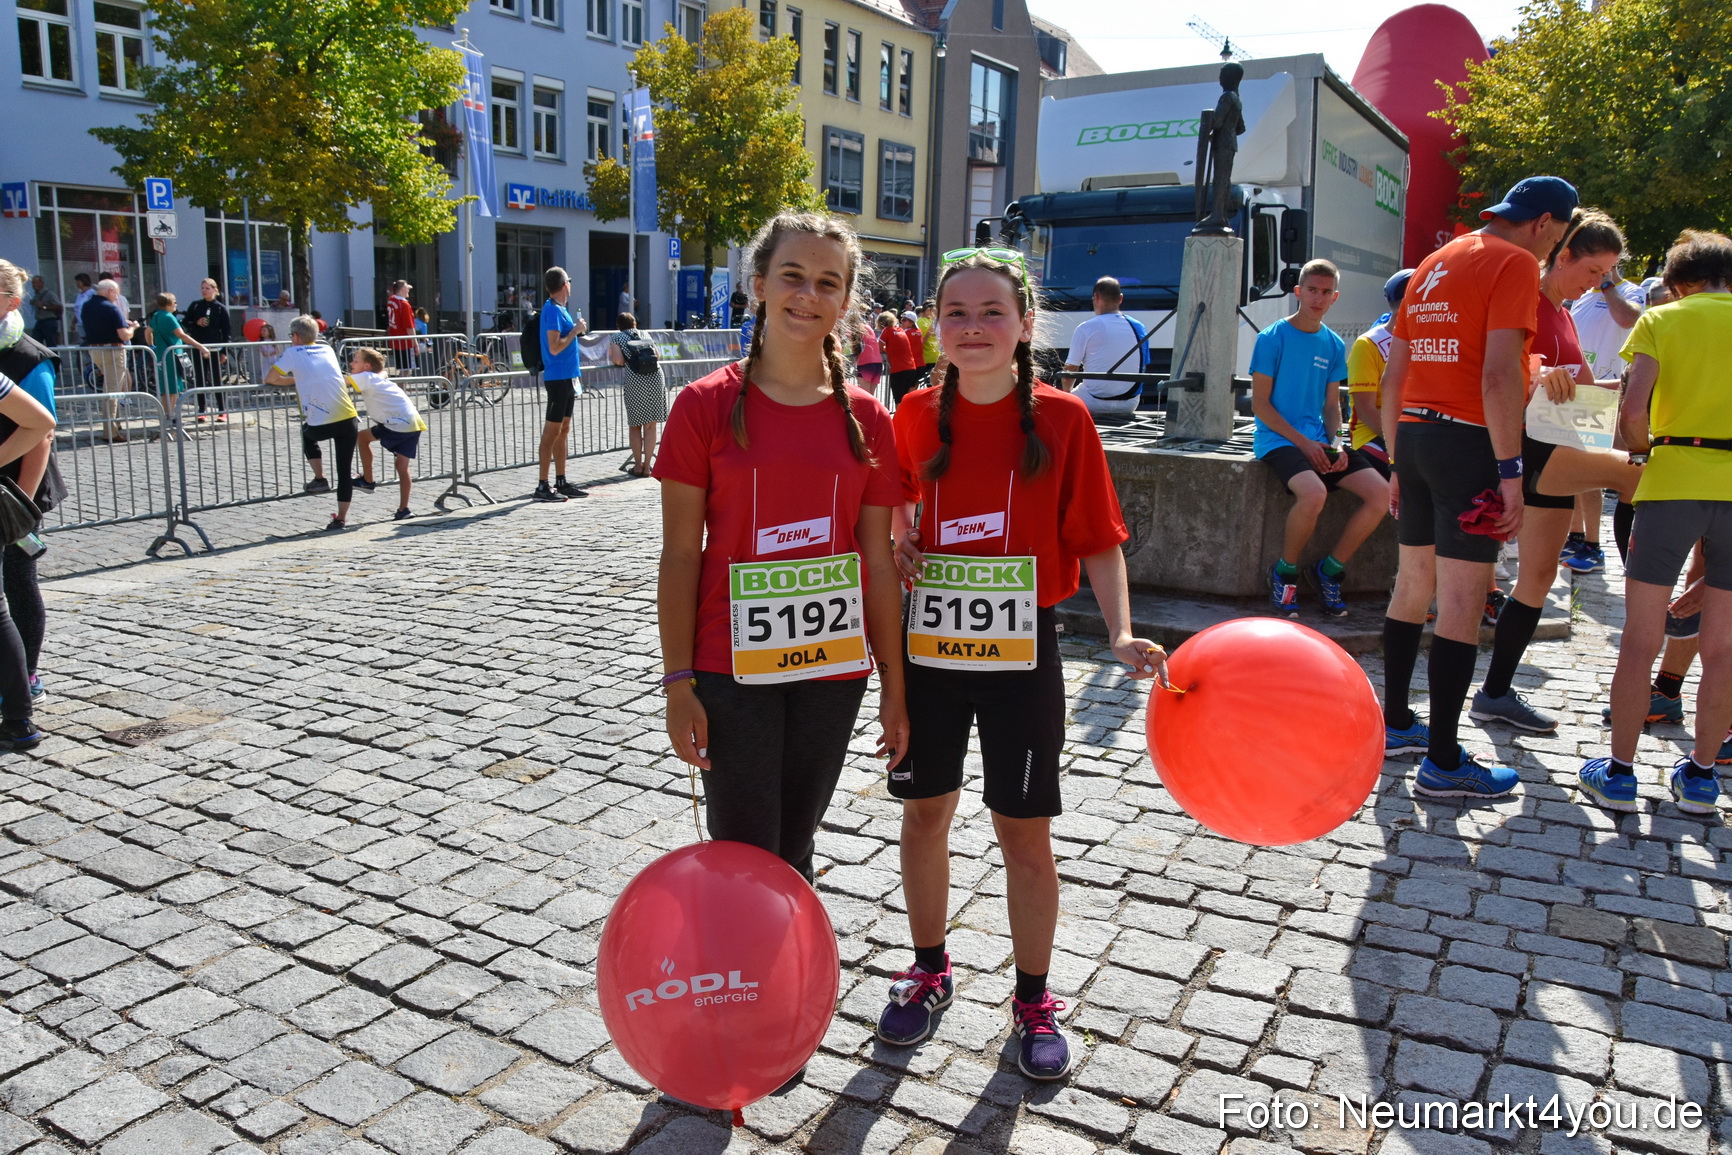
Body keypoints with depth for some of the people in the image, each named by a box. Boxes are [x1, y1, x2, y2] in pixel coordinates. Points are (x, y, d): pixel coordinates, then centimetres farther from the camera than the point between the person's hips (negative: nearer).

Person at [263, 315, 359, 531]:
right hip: (347, 419, 3)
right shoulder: (327, 349, 18)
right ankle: (341, 519, 13)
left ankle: (319, 480, 24)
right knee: (345, 471, 11)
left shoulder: (292, 353, 6)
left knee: (308, 434, 33)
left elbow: (270, 379, 13)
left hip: (321, 424, -3)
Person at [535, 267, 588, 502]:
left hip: (566, 377, 10)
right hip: (558, 377, -10)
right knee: (552, 431, -8)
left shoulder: (558, 309, 15)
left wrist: (576, 329, 11)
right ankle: (543, 487, -5)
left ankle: (561, 482, 19)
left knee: (563, 430, 13)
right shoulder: (553, 310, -15)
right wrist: (576, 330, -13)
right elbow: (555, 347, -21)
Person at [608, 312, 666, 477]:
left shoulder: (617, 337, 11)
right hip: (655, 376, 3)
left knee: (635, 426, 9)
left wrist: (612, 357, 19)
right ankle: (646, 466, 8)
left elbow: (618, 360, -2)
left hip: (635, 379, -3)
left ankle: (638, 465, 11)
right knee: (650, 426, 6)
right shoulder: (644, 333, 22)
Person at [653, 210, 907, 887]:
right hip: (732, 671, -2)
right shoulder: (707, 406, -6)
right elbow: (680, 555, -5)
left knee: (794, 854, 16)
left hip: (834, 670, 3)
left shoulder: (866, 419, 2)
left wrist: (893, 684, 6)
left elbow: (878, 560, 5)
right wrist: (678, 682, -8)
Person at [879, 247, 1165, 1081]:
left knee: (1024, 831, 7)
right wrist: (900, 547, -4)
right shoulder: (918, 414, -1)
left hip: (1020, 652, -2)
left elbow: (1098, 541, -6)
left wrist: (1121, 633, -18)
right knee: (924, 814, 14)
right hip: (927, 646, 3)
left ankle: (1033, 1000, 29)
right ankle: (930, 969, 38)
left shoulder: (1061, 419, -9)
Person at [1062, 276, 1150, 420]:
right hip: (1129, 405, 6)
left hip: (1096, 403, -6)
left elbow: (1071, 369, -6)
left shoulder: (1086, 328, -9)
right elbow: (1142, 368, 15)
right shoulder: (1138, 327, 6)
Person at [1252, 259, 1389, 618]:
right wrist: (1302, 442, -14)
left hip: (1319, 440, 6)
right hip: (1278, 438, -6)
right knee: (1314, 493, -34)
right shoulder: (1272, 338, -3)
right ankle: (1284, 572, -8)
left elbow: (1332, 405, 17)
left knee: (1381, 494, -14)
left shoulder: (1334, 346, 13)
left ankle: (1330, 569, 3)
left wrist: (1336, 444, -3)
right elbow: (1260, 404, -6)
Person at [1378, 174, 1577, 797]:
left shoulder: (1434, 265, 18)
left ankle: (1395, 723, 26)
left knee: (1412, 587, 16)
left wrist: (1398, 463, 21)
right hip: (1468, 442, -8)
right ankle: (1443, 762, -1)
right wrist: (1511, 471, -17)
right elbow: (1499, 375, -18)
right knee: (1462, 604, -5)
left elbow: (1393, 376, 17)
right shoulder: (1515, 263, -6)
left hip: (1413, 436, 8)